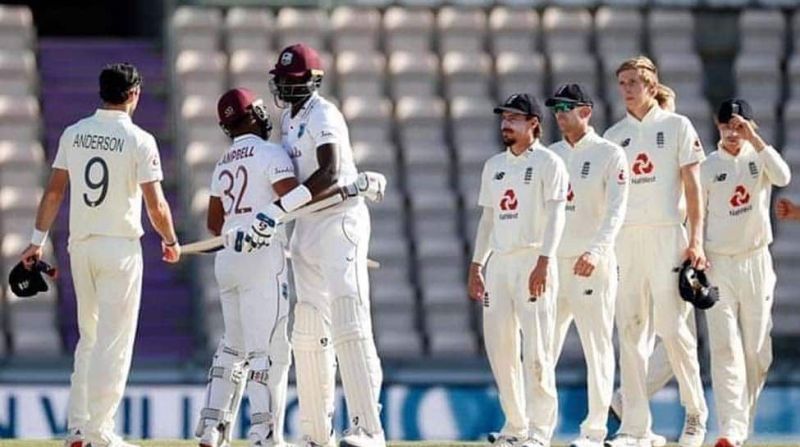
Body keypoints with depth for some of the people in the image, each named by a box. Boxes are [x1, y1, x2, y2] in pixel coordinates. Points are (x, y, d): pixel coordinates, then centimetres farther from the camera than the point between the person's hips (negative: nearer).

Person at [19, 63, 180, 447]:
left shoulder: (73, 134, 3)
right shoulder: (139, 141, -10)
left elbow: (54, 191, 5)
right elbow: (156, 205, -10)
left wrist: (38, 240, 11)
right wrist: (170, 242, 7)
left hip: (80, 245, 5)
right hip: (120, 248, -5)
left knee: (89, 337, 16)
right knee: (114, 342, 0)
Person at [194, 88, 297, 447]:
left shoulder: (223, 164, 17)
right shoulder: (270, 154, -6)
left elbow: (213, 223, 20)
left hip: (227, 257, 8)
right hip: (263, 256, -8)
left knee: (234, 345, 17)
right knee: (268, 349, -7)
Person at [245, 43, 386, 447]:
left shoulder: (322, 115, -10)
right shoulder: (289, 119, 17)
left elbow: (329, 174, -24)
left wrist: (279, 210, -29)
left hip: (340, 218, -10)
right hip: (306, 227, 10)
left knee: (348, 324, -18)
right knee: (308, 332, 9)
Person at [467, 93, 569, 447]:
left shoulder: (548, 162, -2)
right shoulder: (494, 165, 18)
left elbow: (554, 216, -10)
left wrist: (543, 262, -21)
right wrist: (476, 265, 15)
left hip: (532, 260, -7)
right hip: (499, 261, 7)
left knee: (536, 348, -10)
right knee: (499, 347, 5)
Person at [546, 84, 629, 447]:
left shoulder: (610, 155, -2)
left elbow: (616, 211, -13)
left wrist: (596, 251, -28)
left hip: (592, 264, -5)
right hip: (551, 263, 5)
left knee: (597, 347, -2)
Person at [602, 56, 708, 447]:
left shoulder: (676, 127, 4)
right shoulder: (614, 136, 14)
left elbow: (692, 186, -1)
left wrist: (696, 240, -10)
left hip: (666, 235, -4)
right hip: (624, 239, 4)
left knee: (671, 326, -11)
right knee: (630, 330, 0)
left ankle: (696, 414, 7)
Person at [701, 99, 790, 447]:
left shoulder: (759, 158, 4)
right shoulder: (708, 167, 3)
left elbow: (783, 177, -17)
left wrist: (755, 139, -19)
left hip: (756, 262, 1)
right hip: (718, 263, -1)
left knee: (756, 350, 3)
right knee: (725, 349, -11)